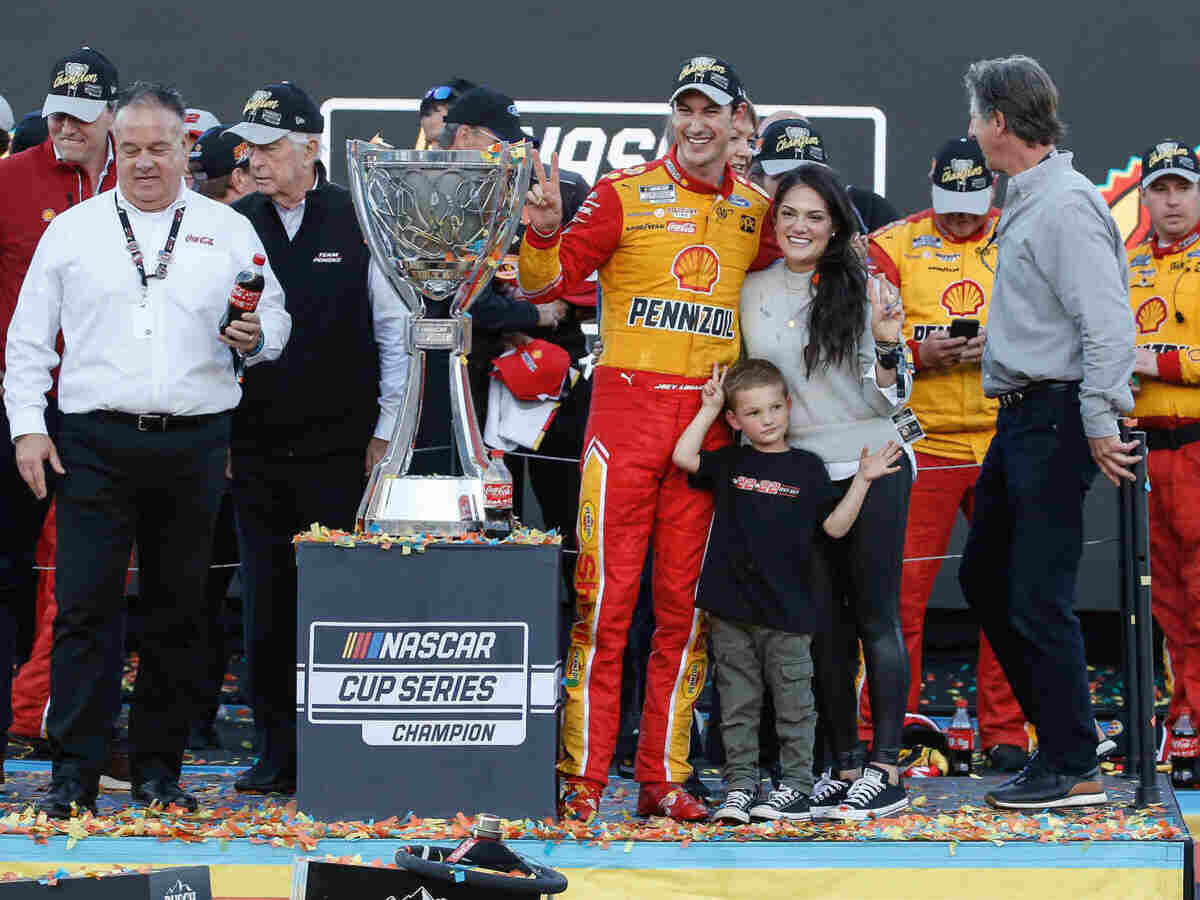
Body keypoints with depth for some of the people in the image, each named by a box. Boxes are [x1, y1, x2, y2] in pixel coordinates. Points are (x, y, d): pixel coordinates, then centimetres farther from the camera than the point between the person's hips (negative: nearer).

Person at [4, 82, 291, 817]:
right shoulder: (73, 231, 9)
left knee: (182, 610, 5)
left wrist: (255, 337, -11)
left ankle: (160, 771, 14)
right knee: (86, 605, -7)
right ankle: (75, 774, -5)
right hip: (94, 444, -1)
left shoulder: (229, 231, 10)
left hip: (194, 445, 1)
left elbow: (276, 320, 12)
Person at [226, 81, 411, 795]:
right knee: (267, 606, 5)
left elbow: (397, 333, 0)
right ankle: (278, 754, 13)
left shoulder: (361, 224, -3)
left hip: (339, 451, -3)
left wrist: (384, 435, -2)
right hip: (256, 450, 3)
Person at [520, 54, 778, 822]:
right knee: (606, 593, -5)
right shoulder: (625, 195, 1)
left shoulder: (756, 212, 12)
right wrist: (545, 232, -18)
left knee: (687, 603, 6)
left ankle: (665, 777, 12)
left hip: (710, 418, 4)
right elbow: (546, 283, -1)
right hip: (628, 405, -4)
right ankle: (584, 776, -1)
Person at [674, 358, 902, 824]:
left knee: (793, 702, 1)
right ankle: (739, 785, 12)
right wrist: (708, 410, 1)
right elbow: (683, 457, -3)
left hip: (787, 611, -2)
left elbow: (834, 525, 4)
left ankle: (795, 786, 6)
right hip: (732, 610, 2)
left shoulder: (807, 467, 5)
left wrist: (862, 481, -5)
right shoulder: (730, 463, 9)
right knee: (738, 703, 6)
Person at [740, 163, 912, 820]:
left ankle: (886, 767, -4)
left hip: (871, 467, -4)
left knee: (875, 617, -5)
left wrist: (886, 343, -20)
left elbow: (886, 400, -3)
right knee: (824, 623, 5)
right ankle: (844, 765, 9)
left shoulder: (859, 290, -3)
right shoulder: (754, 292, 7)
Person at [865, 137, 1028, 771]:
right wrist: (919, 354, -16)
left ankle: (1005, 735, 13)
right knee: (899, 593, -3)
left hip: (1006, 445, 2)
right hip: (921, 446, -1)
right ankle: (878, 736, 4)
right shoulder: (893, 247, 4)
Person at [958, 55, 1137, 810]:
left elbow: (1110, 324, -23)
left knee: (1038, 597, -8)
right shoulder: (1026, 202, 15)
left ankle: (1073, 769, -2)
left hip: (1056, 419, -11)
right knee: (984, 576, 16)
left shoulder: (1066, 205, -17)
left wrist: (1100, 427, -25)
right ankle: (1059, 730, 24)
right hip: (1022, 414, 11)